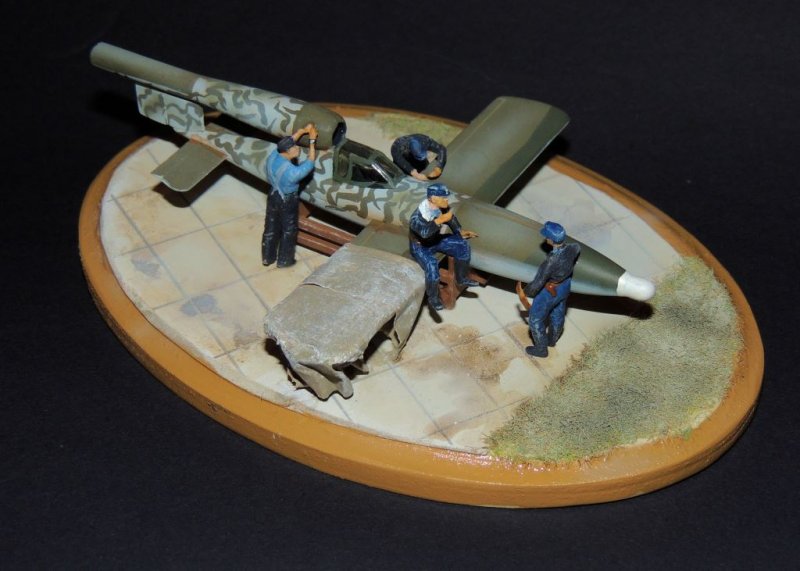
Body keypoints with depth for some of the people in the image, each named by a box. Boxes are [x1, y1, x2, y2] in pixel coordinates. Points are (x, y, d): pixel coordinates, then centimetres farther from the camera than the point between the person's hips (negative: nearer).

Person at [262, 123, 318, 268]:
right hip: (287, 201, -6)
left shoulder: (272, 157, -18)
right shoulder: (292, 172, -36)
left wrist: (302, 131, -1)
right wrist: (312, 140, -18)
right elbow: (310, 163, -21)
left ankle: (267, 257, 38)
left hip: (273, 195, 6)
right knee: (288, 230, 17)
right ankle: (284, 260, 34)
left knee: (271, 227, 22)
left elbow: (287, 143, -1)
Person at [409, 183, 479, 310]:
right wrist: (441, 220, -55)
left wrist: (460, 232, 4)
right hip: (421, 246, -7)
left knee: (463, 245, 1)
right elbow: (424, 232, -52)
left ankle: (461, 278, 21)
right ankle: (433, 298, -10)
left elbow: (450, 218, 9)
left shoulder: (443, 206, -13)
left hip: (436, 239, 7)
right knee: (432, 266, -32)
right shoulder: (419, 215, -35)